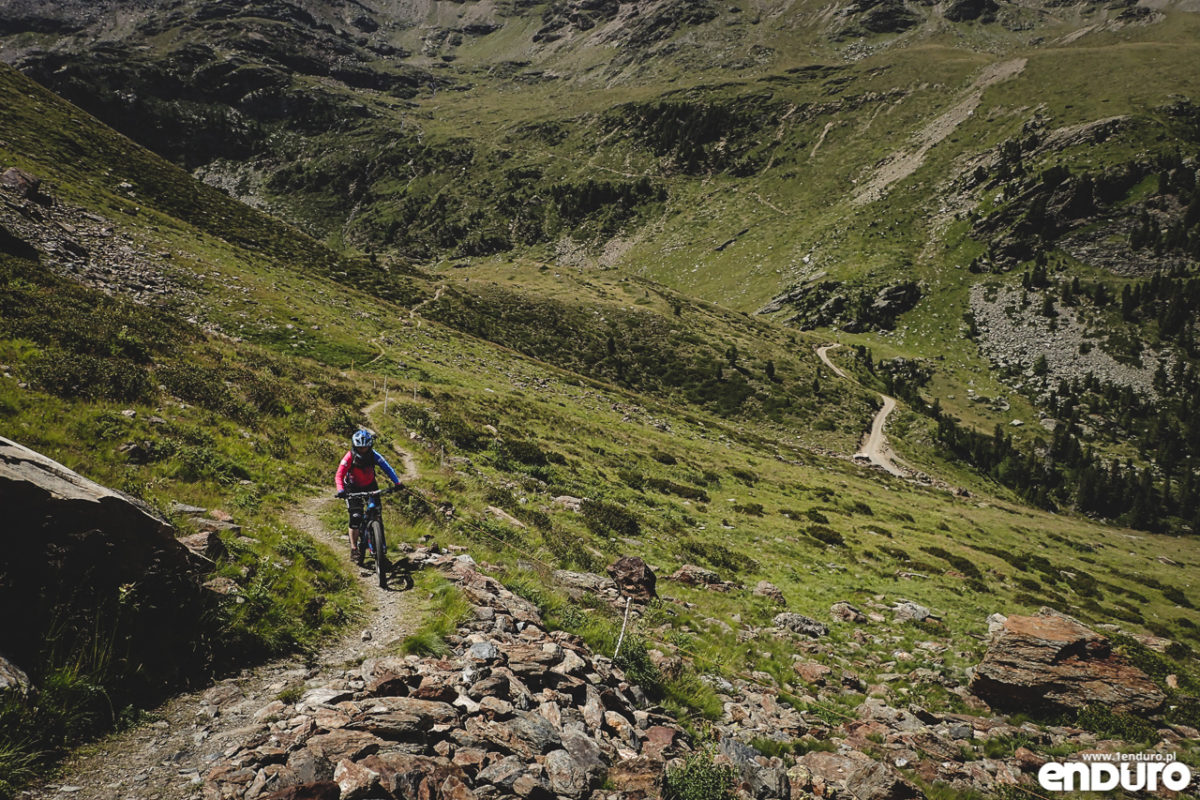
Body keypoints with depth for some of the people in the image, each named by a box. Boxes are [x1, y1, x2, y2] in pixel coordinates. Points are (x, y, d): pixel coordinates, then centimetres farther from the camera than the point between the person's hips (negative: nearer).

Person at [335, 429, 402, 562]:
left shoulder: (374, 455, -22)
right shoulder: (349, 458, -27)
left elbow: (387, 468, -19)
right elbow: (339, 476, -32)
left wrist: (397, 483, -32)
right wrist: (340, 490, -50)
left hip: (370, 486, 2)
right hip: (353, 488, -2)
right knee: (355, 517, -12)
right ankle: (354, 549, -1)